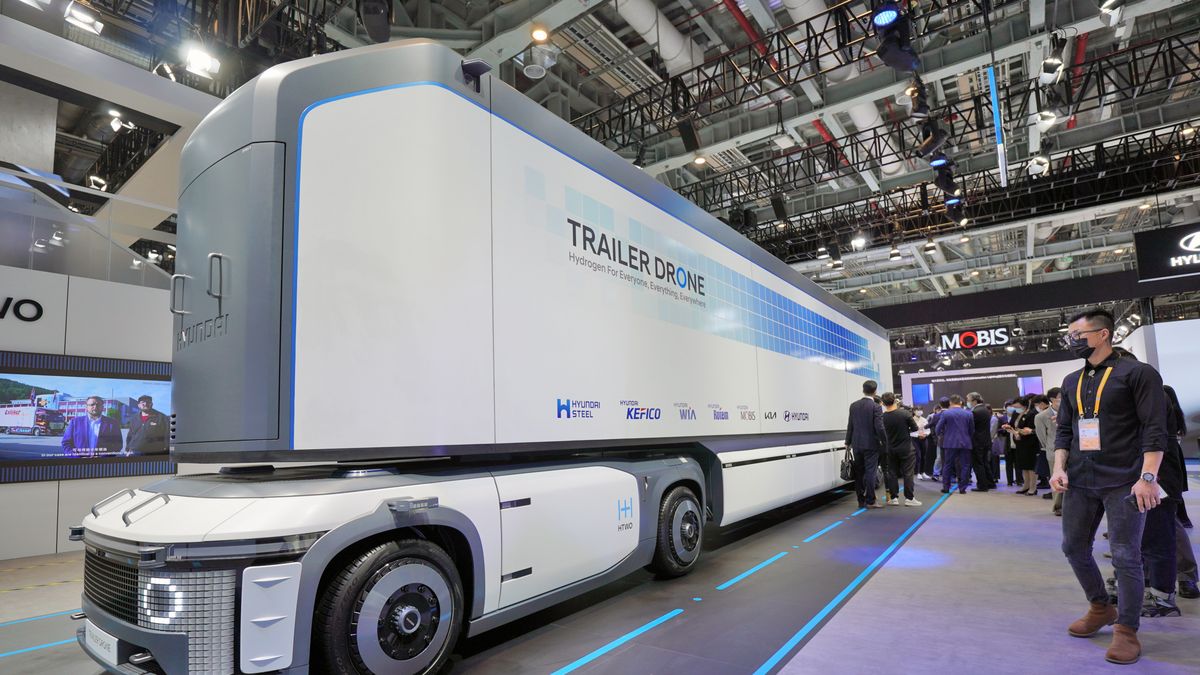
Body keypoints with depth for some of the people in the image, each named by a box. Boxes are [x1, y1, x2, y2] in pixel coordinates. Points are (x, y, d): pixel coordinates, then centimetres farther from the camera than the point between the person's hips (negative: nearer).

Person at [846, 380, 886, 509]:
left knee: (859, 473, 9)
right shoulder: (876, 407, -10)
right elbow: (879, 427, -14)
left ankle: (861, 501, 14)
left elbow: (850, 425, 6)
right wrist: (885, 442, 1)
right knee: (870, 472, 0)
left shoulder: (853, 405, 3)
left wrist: (848, 441, 16)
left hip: (857, 444, 4)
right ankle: (870, 501, 2)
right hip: (871, 444, -4)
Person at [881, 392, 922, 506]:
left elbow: (883, 432, 0)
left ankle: (893, 498, 12)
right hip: (906, 448, -2)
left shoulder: (882, 417, -11)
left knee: (892, 473, 10)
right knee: (908, 473, 5)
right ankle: (909, 498, 7)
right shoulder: (905, 413, -15)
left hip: (891, 449, 2)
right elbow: (915, 428, -7)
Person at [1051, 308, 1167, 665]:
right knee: (1074, 547, 11)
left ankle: (1127, 631, 13)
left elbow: (1154, 428, -11)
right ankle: (1101, 608, 31)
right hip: (1080, 482, 6)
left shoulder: (1137, 373, -5)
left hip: (1123, 482, -6)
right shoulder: (1071, 382, 12)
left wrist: (1147, 477, -18)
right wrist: (1059, 468, 1)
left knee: (1125, 557, -1)